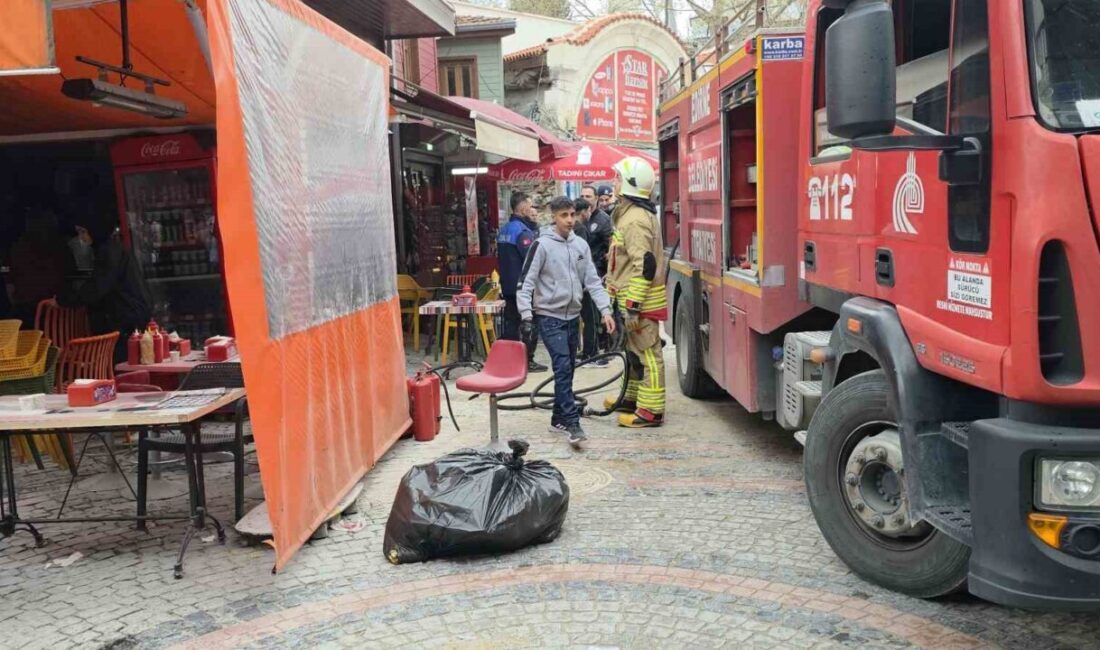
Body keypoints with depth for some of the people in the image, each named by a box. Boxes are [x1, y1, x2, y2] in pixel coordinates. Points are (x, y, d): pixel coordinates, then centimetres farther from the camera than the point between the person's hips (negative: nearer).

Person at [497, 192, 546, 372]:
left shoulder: (504, 230, 11)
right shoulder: (523, 231, -17)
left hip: (508, 285, 9)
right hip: (524, 285, -8)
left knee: (511, 322, 12)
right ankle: (527, 360, 1)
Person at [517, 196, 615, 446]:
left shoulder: (581, 245, 6)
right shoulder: (542, 245, -10)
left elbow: (592, 280, 5)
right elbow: (526, 282, -10)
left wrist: (605, 310, -4)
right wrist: (526, 314, -17)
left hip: (572, 316, 6)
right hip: (549, 316, -6)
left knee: (568, 368, 11)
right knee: (563, 367, -15)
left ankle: (559, 419, 23)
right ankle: (572, 423, -14)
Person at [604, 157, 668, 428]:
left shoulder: (636, 219, -19)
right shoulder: (630, 213, 15)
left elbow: (644, 265, -25)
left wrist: (632, 307, -26)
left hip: (640, 298, -11)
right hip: (633, 296, 11)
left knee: (646, 353, -5)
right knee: (635, 349, 20)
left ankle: (651, 410, 0)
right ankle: (633, 398, 34)